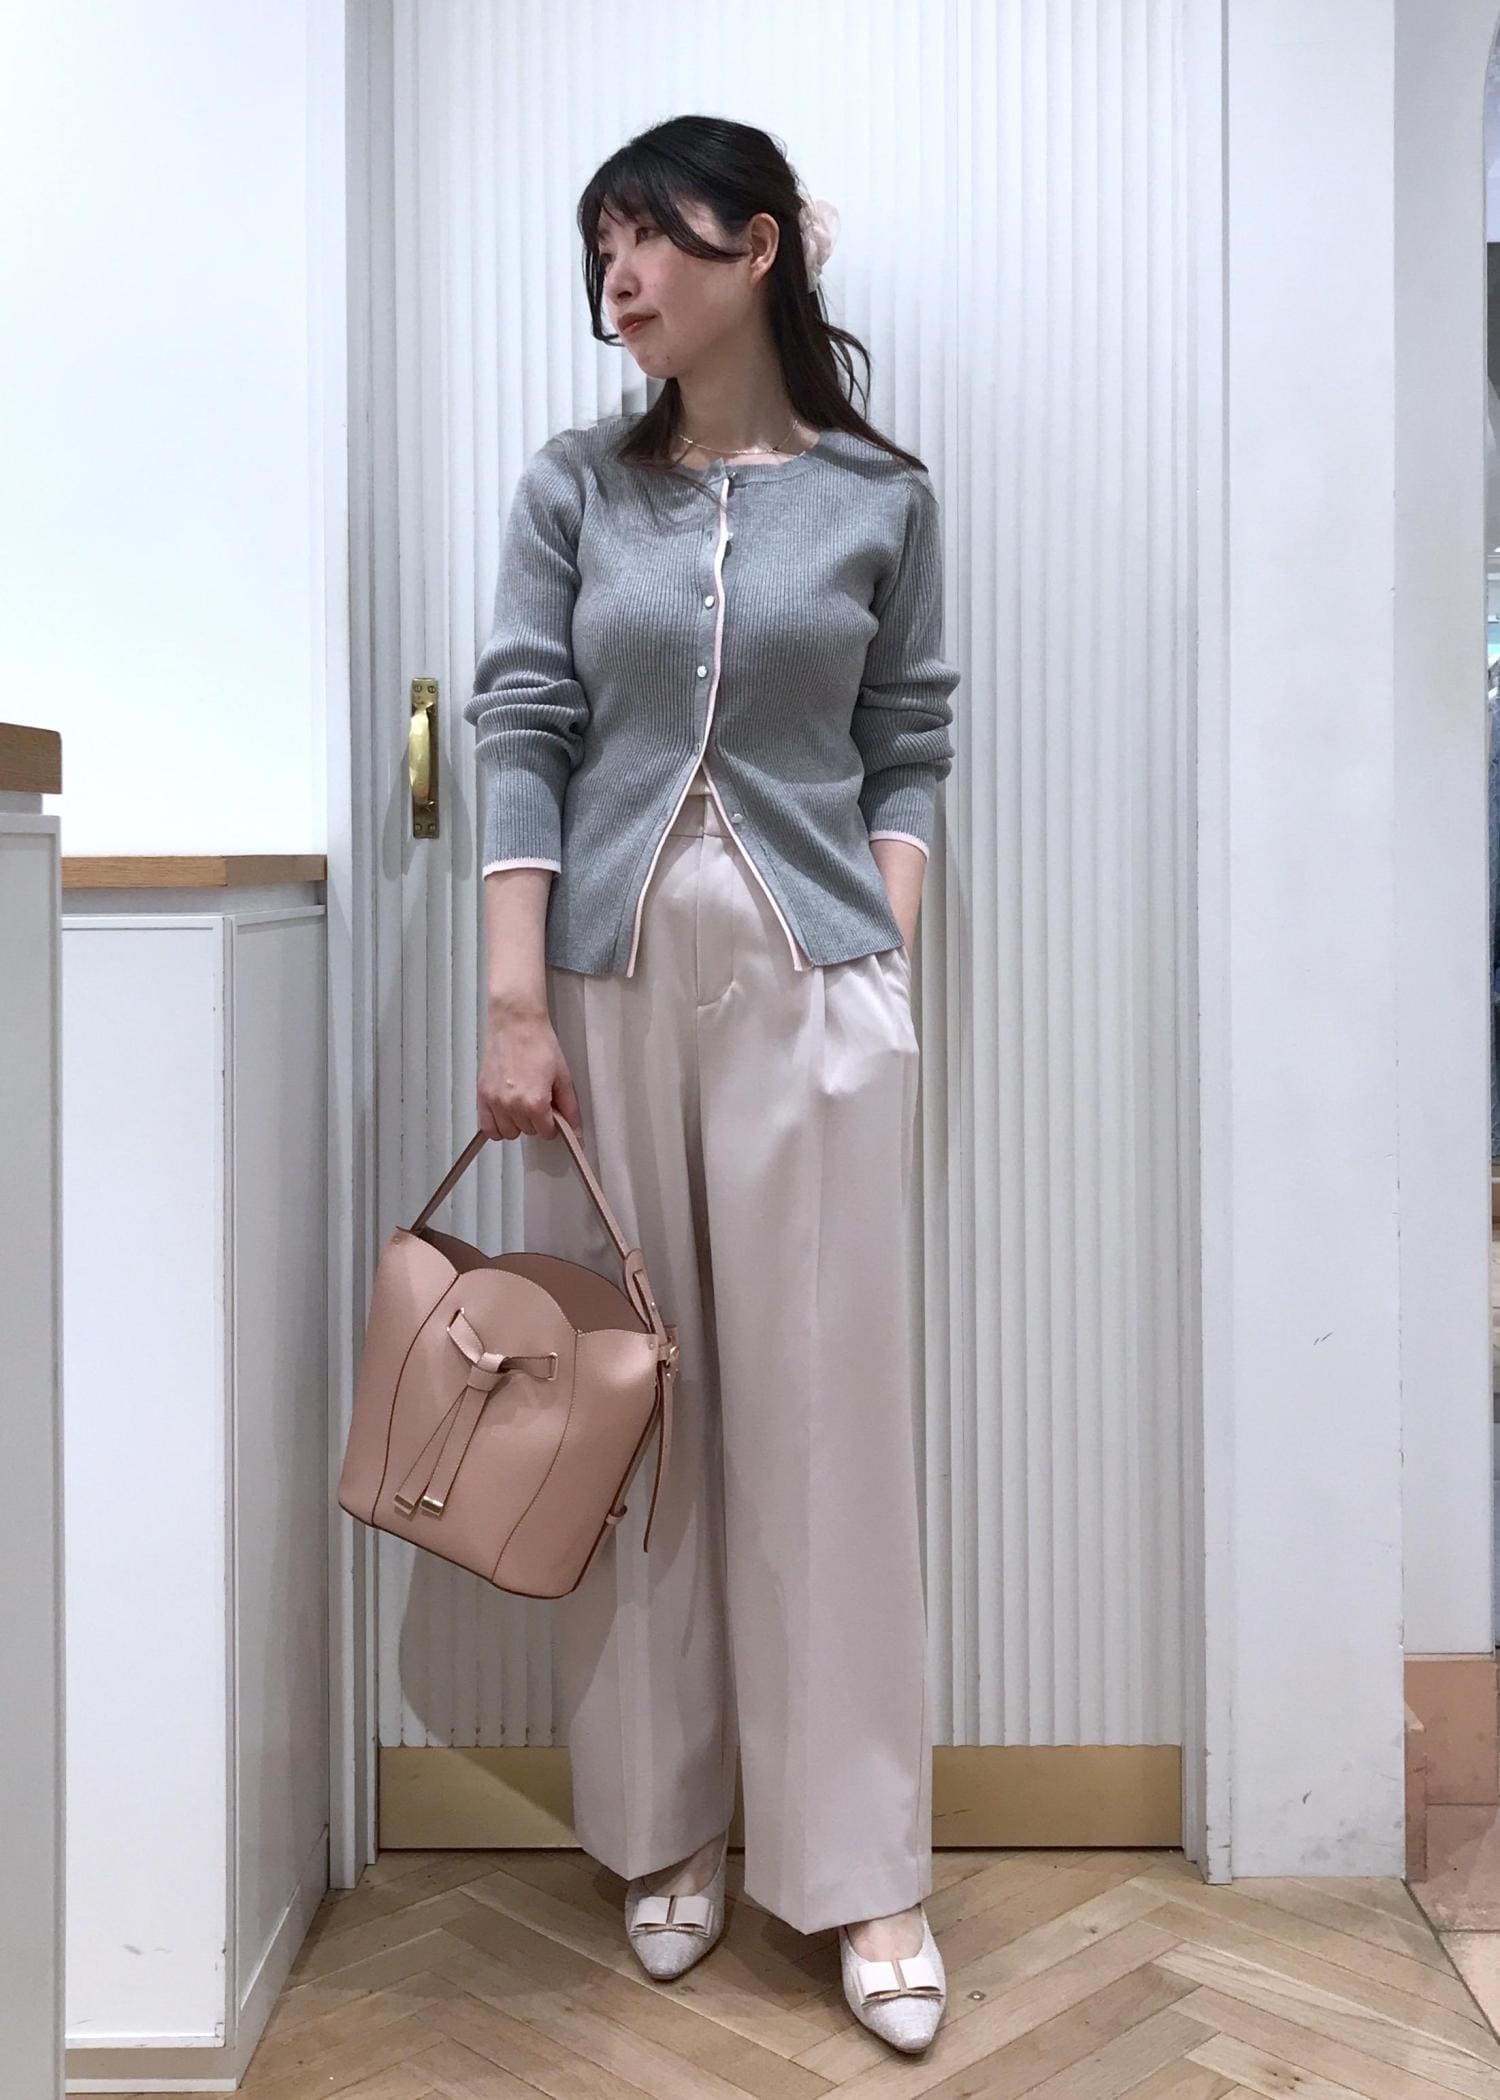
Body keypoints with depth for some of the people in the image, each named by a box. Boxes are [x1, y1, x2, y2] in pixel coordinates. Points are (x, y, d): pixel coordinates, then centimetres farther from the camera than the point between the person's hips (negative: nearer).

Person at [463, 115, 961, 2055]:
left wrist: (889, 964, -2)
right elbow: (521, 737, 2)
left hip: (812, 977, -1)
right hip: (611, 976, 1)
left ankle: (864, 1867, 10)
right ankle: (662, 1828, 20)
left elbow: (907, 750, 9)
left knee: (826, 1400, -1)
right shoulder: (573, 488, 7)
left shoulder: (880, 499, 7)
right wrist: (515, 1008, -6)